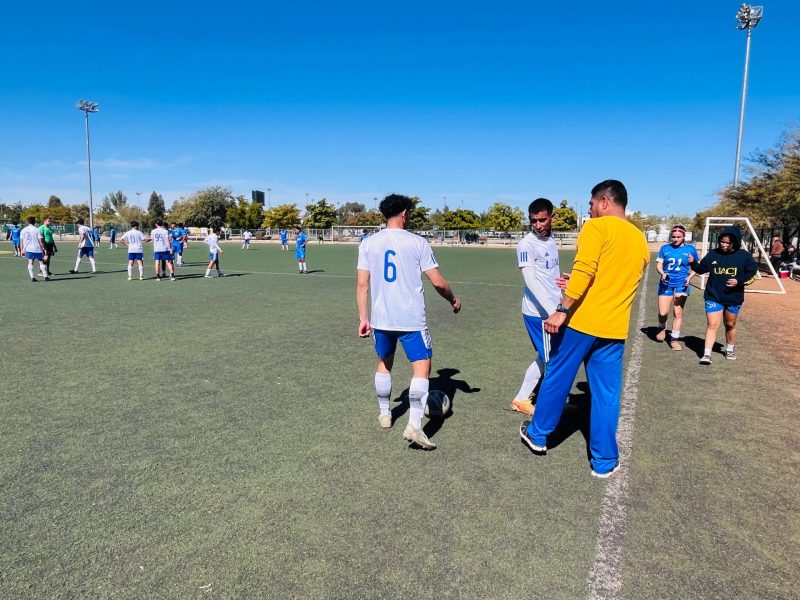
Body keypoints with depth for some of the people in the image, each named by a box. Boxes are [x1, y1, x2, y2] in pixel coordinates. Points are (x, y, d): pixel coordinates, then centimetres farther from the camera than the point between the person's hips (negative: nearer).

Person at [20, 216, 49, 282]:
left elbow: (21, 241, 5)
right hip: (37, 249, -3)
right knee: (41, 262, 5)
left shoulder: (23, 230, 4)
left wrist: (23, 250, 12)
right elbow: (41, 240, -10)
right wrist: (44, 249, -4)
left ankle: (32, 277, -1)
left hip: (28, 249, 3)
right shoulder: (37, 230, -7)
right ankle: (45, 276, 6)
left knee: (30, 262, 5)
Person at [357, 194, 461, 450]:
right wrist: (454, 300, 13)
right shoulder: (418, 243, -5)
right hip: (412, 319, -4)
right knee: (421, 366, 2)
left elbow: (362, 284, 0)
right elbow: (438, 282, -5)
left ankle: (384, 414, 35)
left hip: (381, 318, 4)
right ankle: (414, 425, -9)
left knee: (384, 363, 22)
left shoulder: (368, 243, 3)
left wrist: (363, 318, 6)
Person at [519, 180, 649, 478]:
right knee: (607, 395, 11)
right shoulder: (641, 241, 15)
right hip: (615, 329, 5)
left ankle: (538, 434, 29)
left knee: (557, 379, 12)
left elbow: (583, 271, -20)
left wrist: (562, 310, -20)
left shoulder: (596, 227, -6)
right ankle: (604, 461, 18)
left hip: (582, 320, -5)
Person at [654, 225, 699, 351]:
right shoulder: (665, 248, 3)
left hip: (681, 284, 0)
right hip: (666, 283, 0)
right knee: (663, 313, -3)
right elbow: (659, 264, 2)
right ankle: (662, 328, 30)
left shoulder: (690, 249, 1)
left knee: (678, 312, -1)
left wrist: (689, 277, -8)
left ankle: (674, 339, 10)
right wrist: (662, 274, -18)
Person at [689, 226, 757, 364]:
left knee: (730, 325, 18)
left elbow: (752, 273, 1)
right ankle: (707, 354, -9)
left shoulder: (744, 256, -5)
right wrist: (693, 263, -12)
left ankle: (730, 350, 38)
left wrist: (739, 281, -15)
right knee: (712, 325, -8)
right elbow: (701, 269, 7)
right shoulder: (713, 254, -3)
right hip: (713, 297, -1)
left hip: (734, 298, 1)